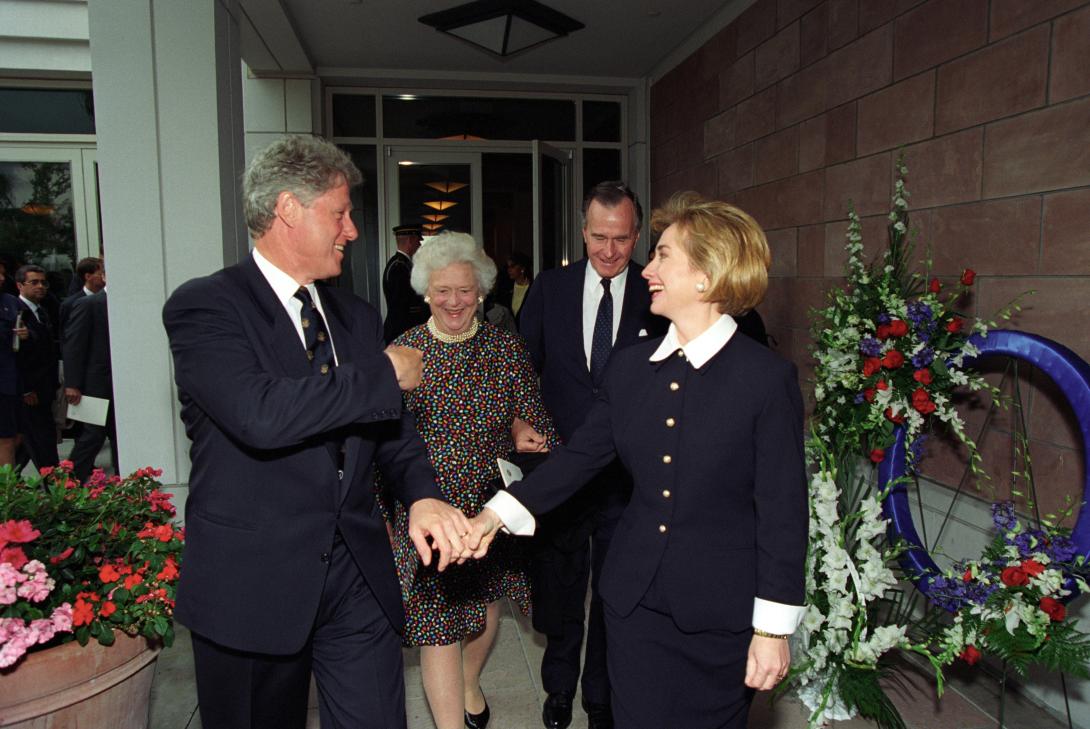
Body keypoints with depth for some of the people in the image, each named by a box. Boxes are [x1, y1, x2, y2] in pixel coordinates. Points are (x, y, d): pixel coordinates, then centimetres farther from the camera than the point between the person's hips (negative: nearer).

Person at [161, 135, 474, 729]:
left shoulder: (358, 317, 10)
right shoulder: (203, 307, -10)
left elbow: (391, 429, 9)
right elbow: (261, 414, -28)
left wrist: (423, 496, -11)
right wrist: (386, 373, -16)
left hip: (358, 576, 5)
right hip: (251, 584, -4)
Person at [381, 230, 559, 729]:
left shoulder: (507, 348, -3)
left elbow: (536, 418, 5)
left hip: (494, 505, 3)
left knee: (486, 606, 20)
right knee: (437, 623, -3)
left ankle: (469, 685, 50)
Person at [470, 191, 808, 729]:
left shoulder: (768, 379, -13)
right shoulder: (630, 367, 2)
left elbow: (782, 511, -11)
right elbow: (581, 454, 4)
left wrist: (773, 629, -9)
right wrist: (498, 513, -4)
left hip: (720, 617, -3)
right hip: (635, 603, 4)